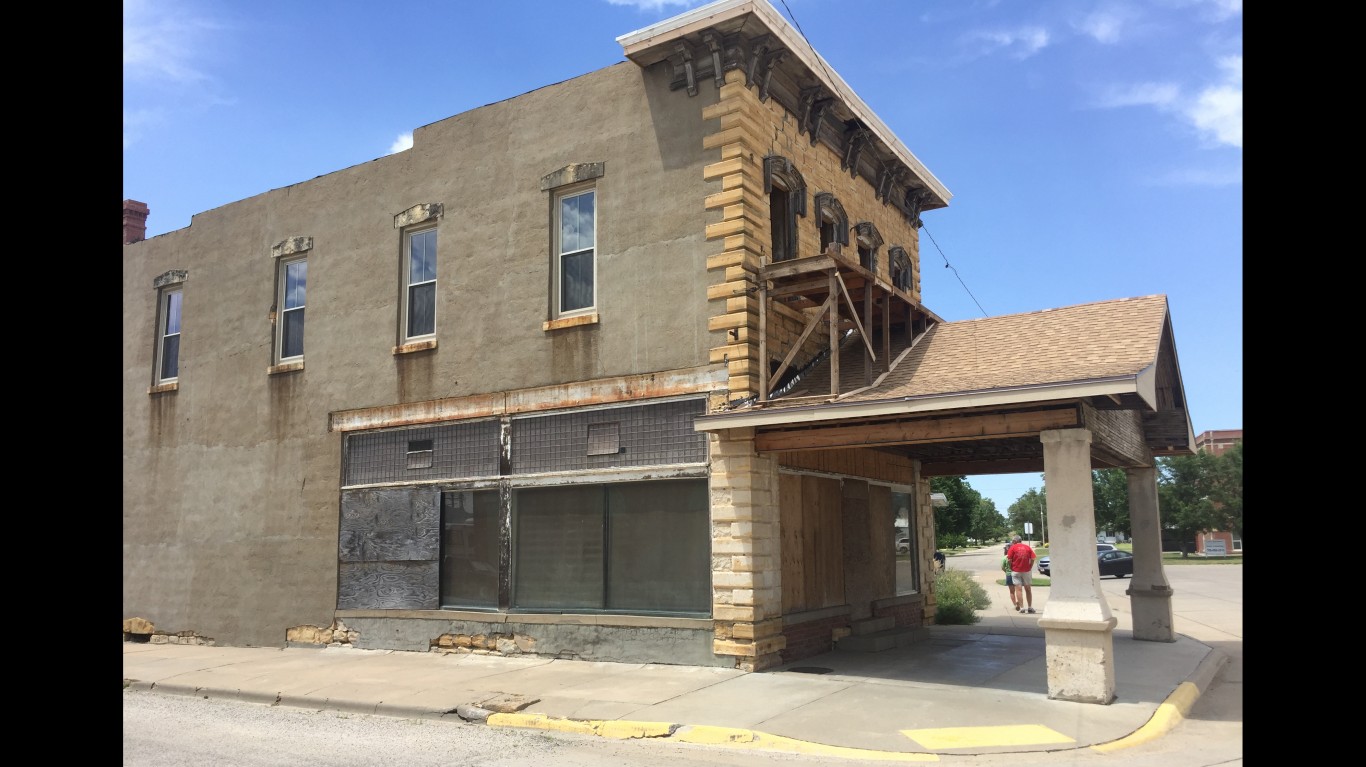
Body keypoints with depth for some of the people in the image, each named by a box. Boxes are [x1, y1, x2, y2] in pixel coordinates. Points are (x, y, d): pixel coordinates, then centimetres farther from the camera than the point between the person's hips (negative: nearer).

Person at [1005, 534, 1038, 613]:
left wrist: (1011, 568, 4)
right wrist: (1030, 568, 7)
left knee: (1019, 589, 0)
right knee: (1028, 589, 13)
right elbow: (1033, 559, -2)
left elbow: (1009, 559, -10)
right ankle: (1030, 607, 17)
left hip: (1016, 571, -3)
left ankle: (1021, 607, -5)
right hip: (1027, 571, 3)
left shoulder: (1013, 547, -3)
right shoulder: (1027, 547, 5)